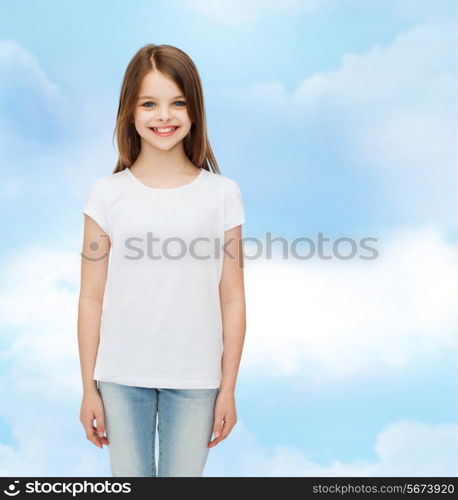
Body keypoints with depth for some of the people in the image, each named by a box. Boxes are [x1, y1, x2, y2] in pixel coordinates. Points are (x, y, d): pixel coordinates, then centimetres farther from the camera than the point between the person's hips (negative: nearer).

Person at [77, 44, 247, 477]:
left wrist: (228, 389, 0)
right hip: (121, 377, 1)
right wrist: (89, 387, 2)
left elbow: (232, 300, -1)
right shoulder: (107, 194, -2)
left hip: (194, 379, 0)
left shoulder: (222, 194, -3)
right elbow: (91, 298, 0)